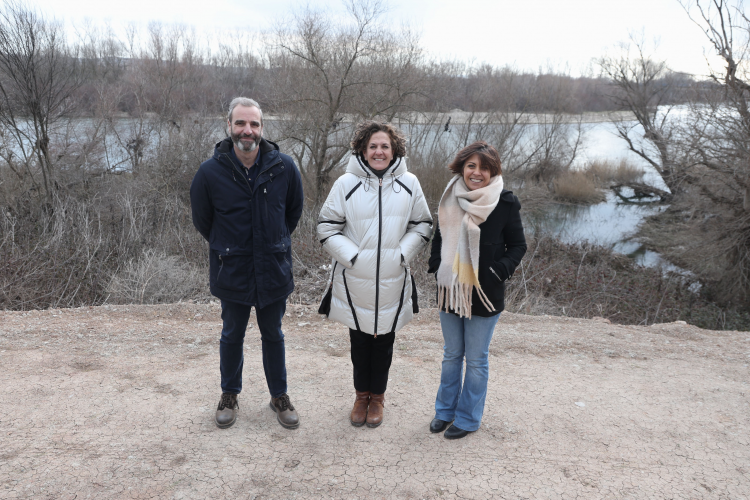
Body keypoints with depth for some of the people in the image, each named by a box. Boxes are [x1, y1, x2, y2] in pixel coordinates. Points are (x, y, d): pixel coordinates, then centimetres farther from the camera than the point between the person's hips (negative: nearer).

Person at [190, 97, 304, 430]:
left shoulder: (284, 167, -8)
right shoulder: (211, 172, -11)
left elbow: (294, 211, 9)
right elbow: (202, 220, 5)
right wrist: (226, 248, 11)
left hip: (274, 270, 1)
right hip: (231, 271, 0)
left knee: (273, 335, 15)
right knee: (232, 335, 16)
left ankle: (279, 396, 33)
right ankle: (230, 395, 37)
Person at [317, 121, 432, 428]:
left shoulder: (409, 184, 1)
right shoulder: (346, 183, -5)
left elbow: (422, 226, 7)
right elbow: (327, 227, -2)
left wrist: (402, 255, -6)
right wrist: (352, 257, -12)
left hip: (393, 280, 1)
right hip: (354, 281, -1)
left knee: (384, 342, 13)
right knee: (359, 341, 13)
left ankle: (377, 397, 34)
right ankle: (362, 396, 35)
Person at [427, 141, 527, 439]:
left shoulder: (505, 203, -9)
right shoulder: (450, 199, 3)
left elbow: (518, 245, -2)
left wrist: (500, 270, -17)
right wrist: (436, 264, 1)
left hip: (484, 293, -4)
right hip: (450, 290, 4)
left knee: (476, 359, 8)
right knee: (451, 355, 18)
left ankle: (468, 418, 25)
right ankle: (445, 410, 34)